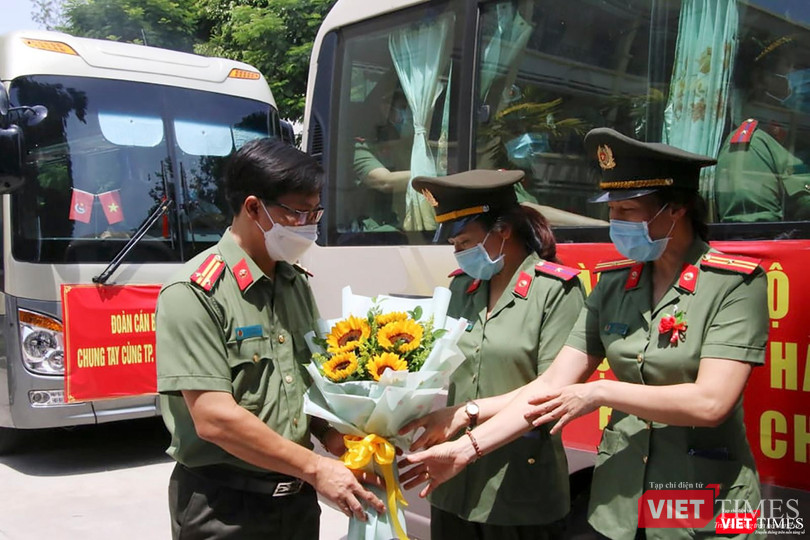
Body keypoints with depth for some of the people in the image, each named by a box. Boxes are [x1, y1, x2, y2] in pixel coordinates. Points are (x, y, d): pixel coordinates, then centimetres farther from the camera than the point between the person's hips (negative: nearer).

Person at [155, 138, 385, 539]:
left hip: (298, 499, 7)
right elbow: (213, 419, -21)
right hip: (226, 507, -6)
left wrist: (338, 442, -5)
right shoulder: (196, 292, -17)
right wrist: (315, 468, -17)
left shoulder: (297, 284, 7)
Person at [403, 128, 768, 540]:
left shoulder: (735, 283, -11)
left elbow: (711, 402, -21)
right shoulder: (614, 283, 2)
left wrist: (601, 392, -16)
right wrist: (468, 448, -10)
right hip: (617, 501, 4)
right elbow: (552, 384, -3)